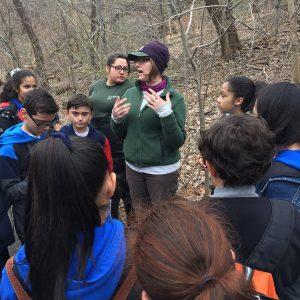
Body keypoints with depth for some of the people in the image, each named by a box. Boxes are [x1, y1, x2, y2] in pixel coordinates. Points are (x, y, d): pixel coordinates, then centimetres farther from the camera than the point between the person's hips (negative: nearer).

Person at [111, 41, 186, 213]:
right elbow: (121, 134, 8)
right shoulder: (131, 93, -1)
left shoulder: (174, 97, -15)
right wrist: (116, 119, -12)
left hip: (163, 171, -5)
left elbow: (178, 142, -18)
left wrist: (166, 113, -30)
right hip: (133, 168, 5)